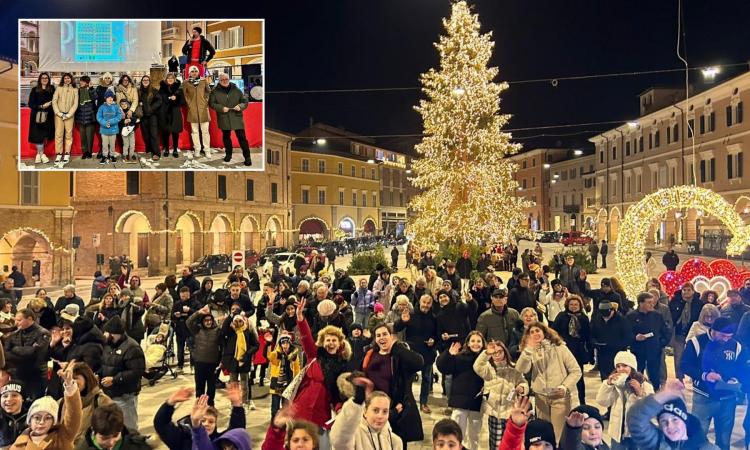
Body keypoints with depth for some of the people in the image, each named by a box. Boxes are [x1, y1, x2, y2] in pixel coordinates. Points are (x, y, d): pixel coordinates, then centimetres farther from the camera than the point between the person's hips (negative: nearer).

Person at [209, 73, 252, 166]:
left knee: (242, 137, -4)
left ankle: (247, 156, 1)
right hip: (223, 119, 1)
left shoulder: (236, 89, 3)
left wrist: (240, 106, -17)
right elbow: (212, 103, 0)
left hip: (236, 117, -1)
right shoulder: (215, 91, 2)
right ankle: (228, 154, 30)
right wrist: (221, 108, -15)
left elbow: (245, 101, 5)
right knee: (226, 137, 13)